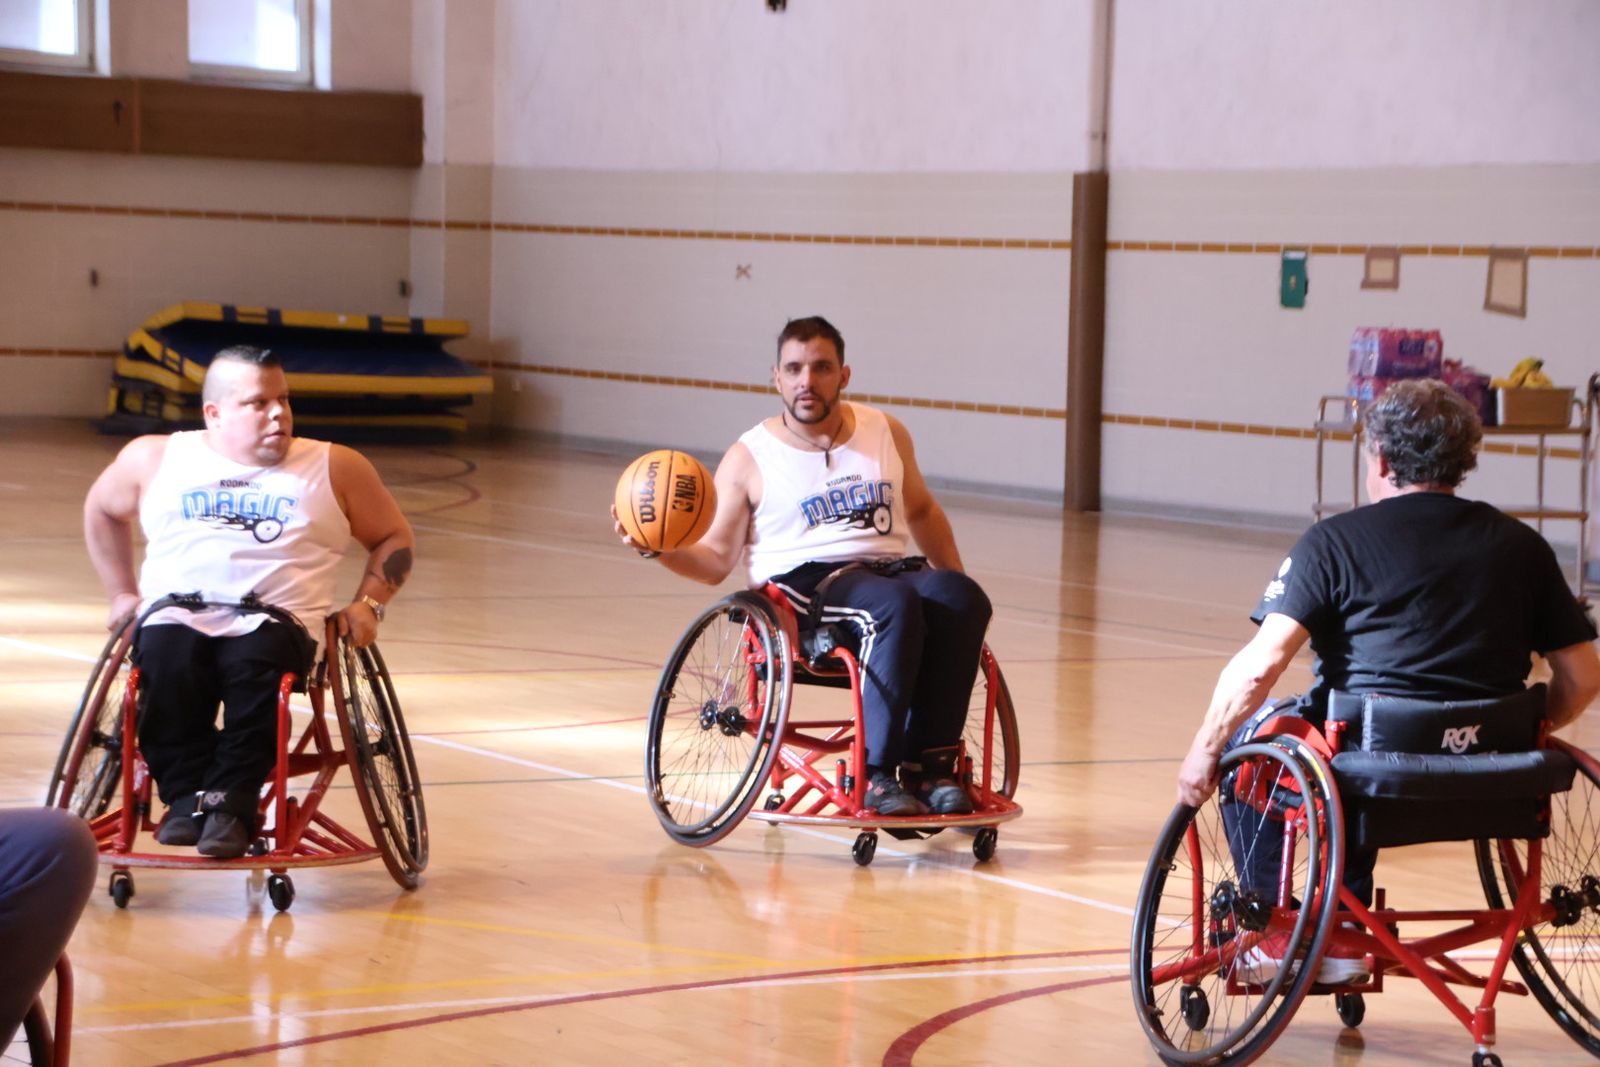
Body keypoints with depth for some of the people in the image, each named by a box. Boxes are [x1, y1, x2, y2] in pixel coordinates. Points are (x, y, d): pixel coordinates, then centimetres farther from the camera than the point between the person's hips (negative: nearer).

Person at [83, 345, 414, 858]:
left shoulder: (335, 468, 14)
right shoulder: (154, 459, 17)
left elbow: (394, 538, 20)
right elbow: (102, 508, 33)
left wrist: (368, 603, 4)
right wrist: (123, 592, 23)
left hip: (275, 625, -1)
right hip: (175, 620, 1)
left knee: (256, 668, -37)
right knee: (165, 667, -35)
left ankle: (230, 802, -34)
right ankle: (186, 797, -28)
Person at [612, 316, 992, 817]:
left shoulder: (886, 433, 15)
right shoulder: (749, 458, 5)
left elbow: (921, 511, 29)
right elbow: (716, 560, 5)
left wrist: (955, 583, 19)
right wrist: (662, 549, -15)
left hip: (889, 568, 4)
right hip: (802, 584, -4)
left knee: (962, 597, -30)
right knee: (895, 604, -37)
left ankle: (930, 765, -26)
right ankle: (877, 775, -32)